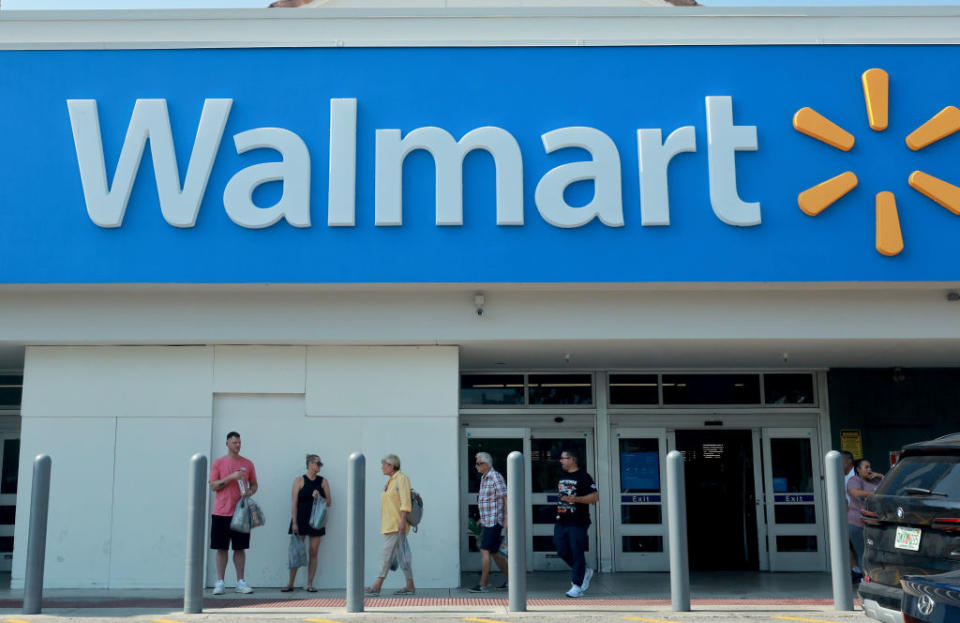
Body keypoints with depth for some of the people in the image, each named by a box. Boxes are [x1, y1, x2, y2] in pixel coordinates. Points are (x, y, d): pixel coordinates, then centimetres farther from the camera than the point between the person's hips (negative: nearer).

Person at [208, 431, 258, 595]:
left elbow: (254, 484, 15)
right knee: (221, 548, 1)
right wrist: (231, 477, -15)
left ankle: (240, 582, 9)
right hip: (221, 512, -2)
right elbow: (213, 486, -4)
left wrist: (250, 492, -8)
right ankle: (220, 583, 7)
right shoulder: (218, 463, 3)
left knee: (240, 548, 4)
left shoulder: (247, 463, 9)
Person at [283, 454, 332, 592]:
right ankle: (290, 583, 7)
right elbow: (294, 503, -3)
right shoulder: (299, 480, 0)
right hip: (301, 520, -3)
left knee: (313, 553, 2)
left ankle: (309, 584, 8)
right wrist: (294, 522, -10)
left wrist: (319, 497, -12)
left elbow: (329, 503, 8)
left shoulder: (323, 481, 9)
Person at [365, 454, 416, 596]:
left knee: (387, 553, -10)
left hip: (396, 525, -9)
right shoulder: (391, 480, 19)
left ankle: (377, 587, -12)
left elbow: (405, 501, -16)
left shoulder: (401, 478, -8)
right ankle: (410, 586, 9)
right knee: (402, 554, 8)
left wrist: (402, 521, -23)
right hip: (390, 525, 9)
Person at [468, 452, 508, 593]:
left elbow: (506, 498, -17)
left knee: (485, 551, -10)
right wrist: (482, 518, 23)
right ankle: (509, 579, 24)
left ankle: (483, 585, -8)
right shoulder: (483, 478, 15)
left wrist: (507, 519, -21)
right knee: (494, 553, 13)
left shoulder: (496, 477, -13)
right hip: (487, 521, 9)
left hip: (494, 521, -9)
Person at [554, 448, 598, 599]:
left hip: (577, 523, -8)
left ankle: (577, 586, 2)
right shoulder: (562, 476, 16)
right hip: (561, 522, 8)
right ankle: (585, 571, 26)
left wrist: (575, 499, -25)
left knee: (577, 553, -5)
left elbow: (595, 497, -15)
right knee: (562, 551, 7)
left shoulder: (583, 476, -9)